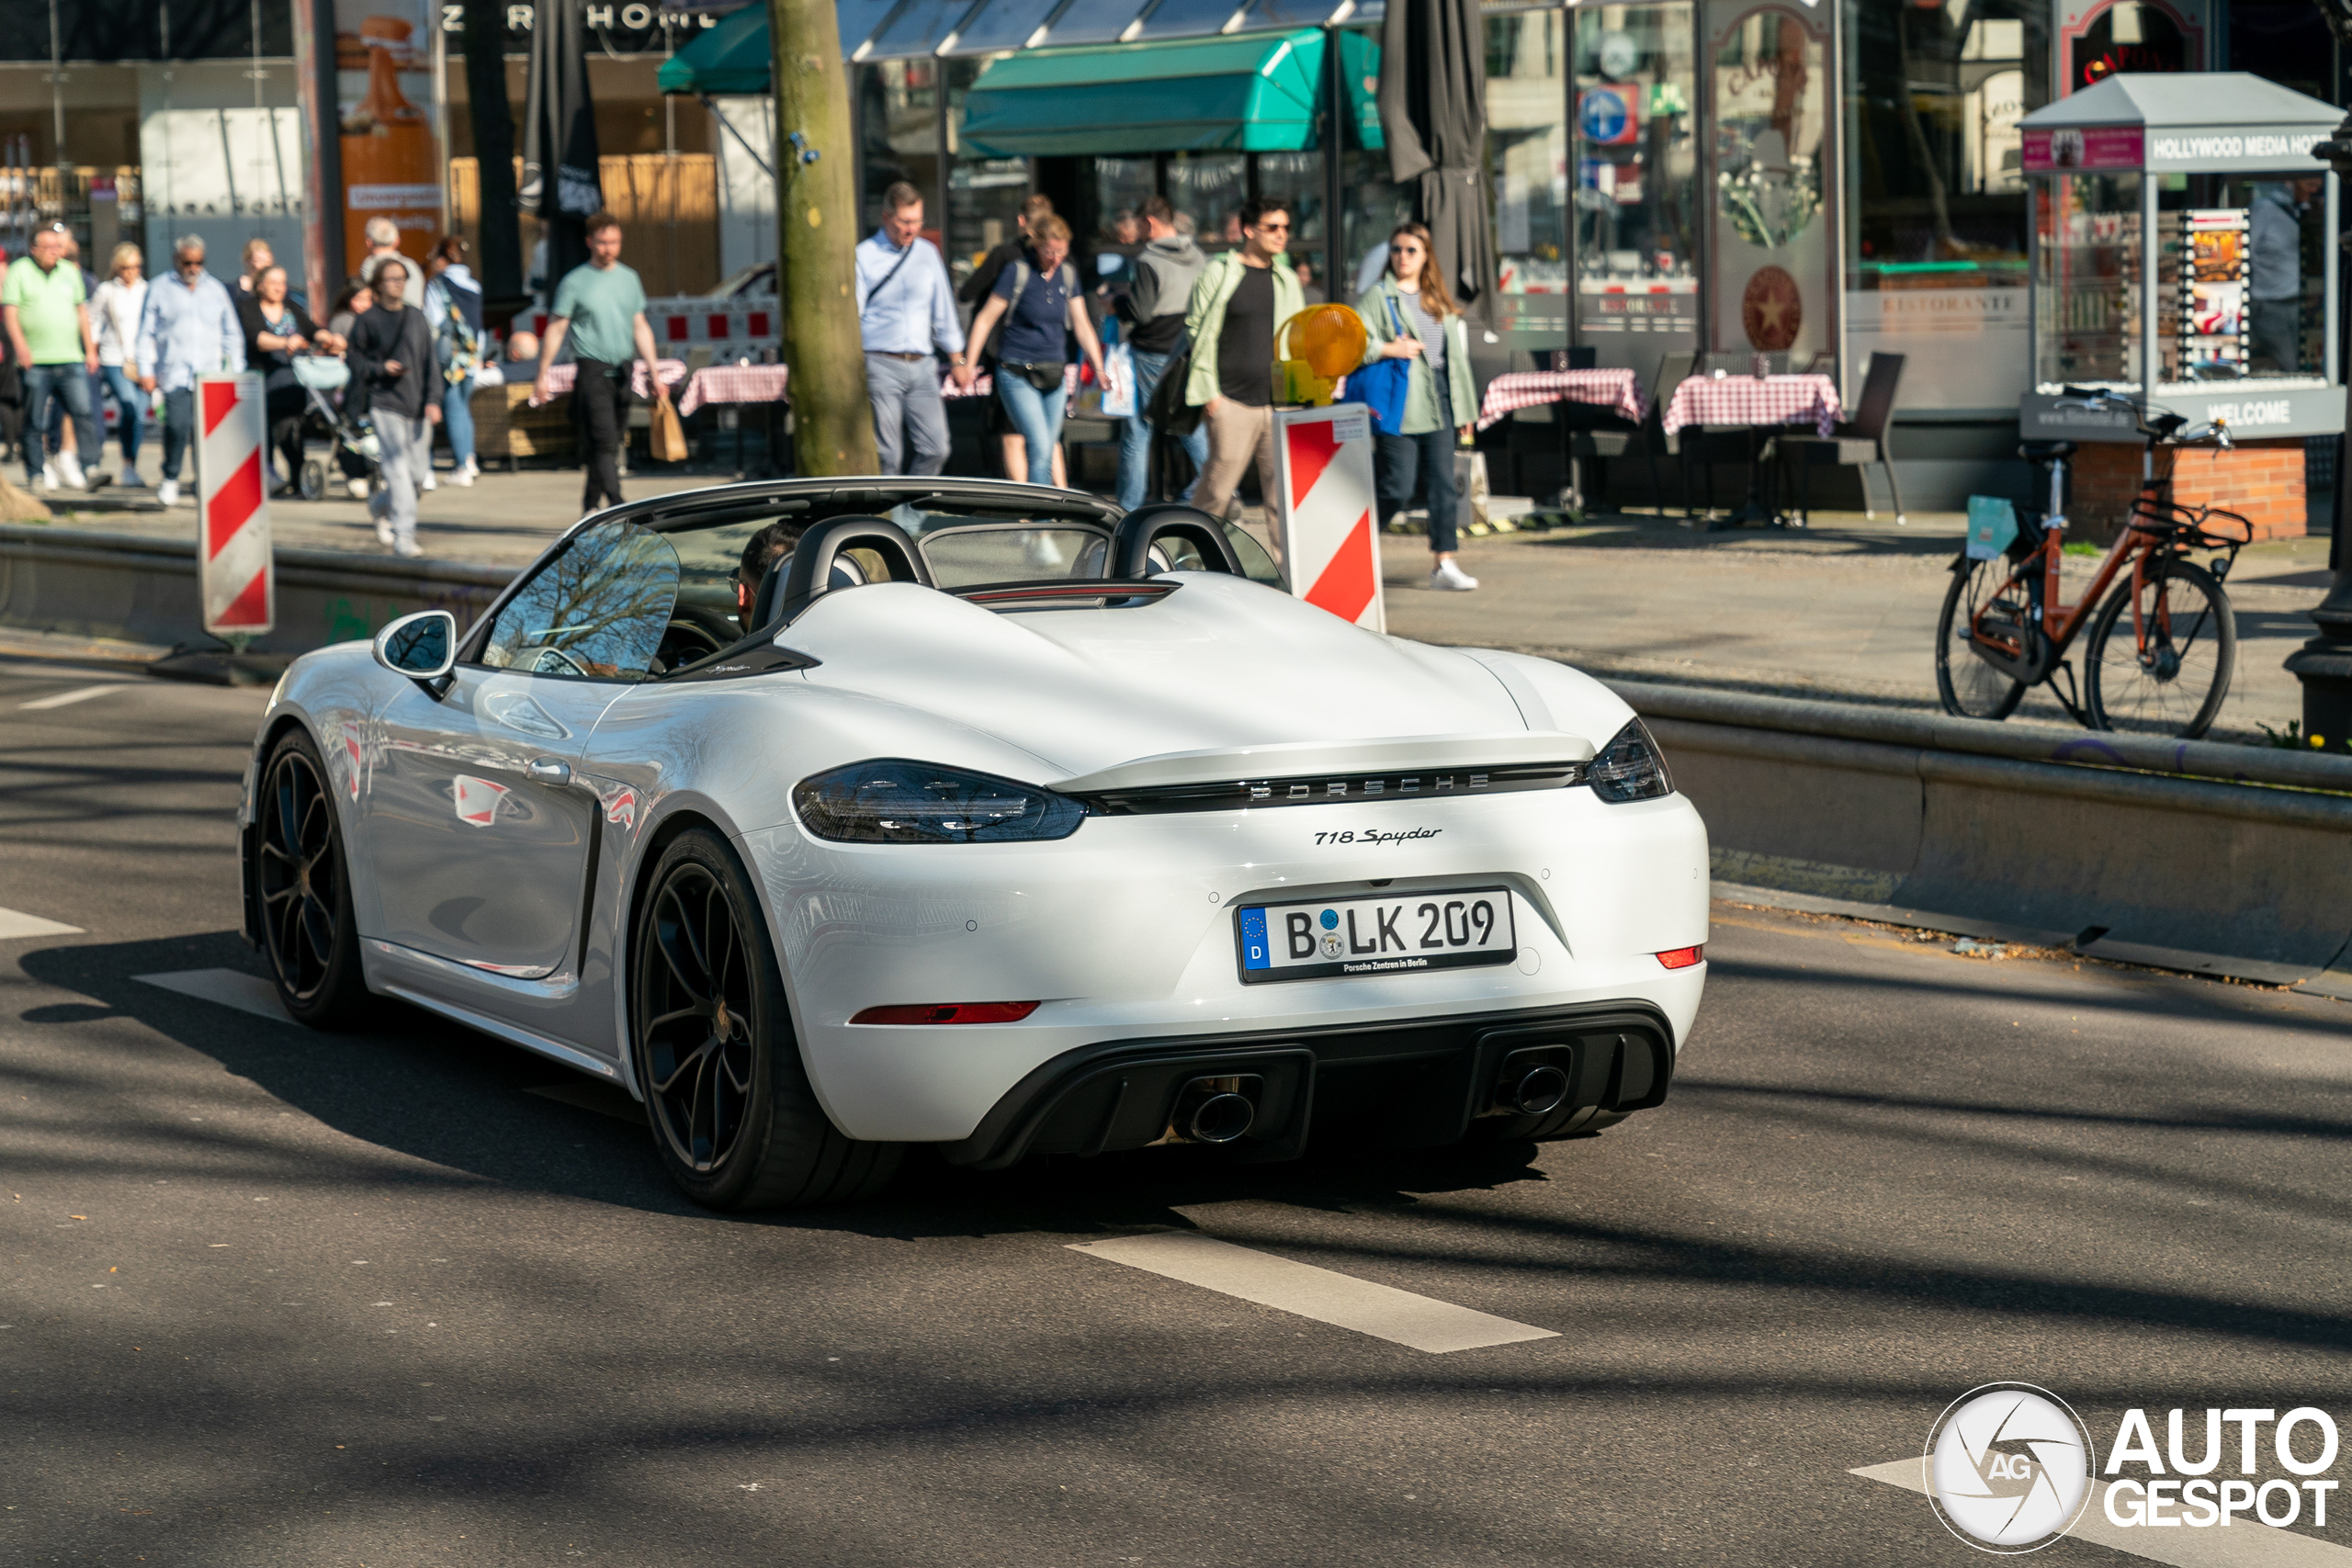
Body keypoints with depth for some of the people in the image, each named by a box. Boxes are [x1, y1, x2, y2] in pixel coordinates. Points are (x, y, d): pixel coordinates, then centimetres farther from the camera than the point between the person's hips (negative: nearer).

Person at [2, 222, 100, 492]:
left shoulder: (70, 272, 15)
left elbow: (82, 312, 21)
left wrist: (90, 350, 17)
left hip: (70, 358, 4)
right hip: (35, 361, -4)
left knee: (83, 412, -8)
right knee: (35, 422, 0)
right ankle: (38, 472, 8)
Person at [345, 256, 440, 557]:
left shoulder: (417, 318, 12)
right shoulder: (366, 322, 1)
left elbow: (430, 362, 10)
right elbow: (356, 365, 5)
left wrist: (433, 400, 0)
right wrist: (381, 368, -13)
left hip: (418, 406, 5)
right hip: (386, 405, -4)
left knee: (416, 468, 8)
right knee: (398, 470, -12)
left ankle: (380, 505, 36)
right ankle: (404, 537, -12)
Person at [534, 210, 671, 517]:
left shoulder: (630, 279, 13)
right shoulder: (575, 282, -2)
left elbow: (640, 328, 17)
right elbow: (556, 330, 1)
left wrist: (655, 373, 11)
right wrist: (542, 375, -2)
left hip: (621, 372, 5)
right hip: (592, 370, -5)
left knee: (611, 442, 9)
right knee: (604, 442, -13)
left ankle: (590, 506, 22)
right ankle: (617, 509, -20)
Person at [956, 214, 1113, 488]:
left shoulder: (1067, 275, 6)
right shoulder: (1018, 272, -9)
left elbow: (1082, 325, 10)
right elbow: (985, 318, -6)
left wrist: (1099, 368, 3)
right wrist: (967, 363, -10)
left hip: (1054, 375, 5)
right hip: (1018, 375, -5)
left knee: (1047, 454, 6)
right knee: (1040, 448, -16)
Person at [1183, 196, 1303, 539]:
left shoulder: (1286, 279, 15)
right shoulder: (1219, 273, 0)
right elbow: (1198, 332, -1)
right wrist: (1208, 392, -6)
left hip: (1279, 404, 4)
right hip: (1233, 403, -4)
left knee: (1285, 493, -1)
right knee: (1217, 489, -3)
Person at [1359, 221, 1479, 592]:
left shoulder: (1440, 300, 17)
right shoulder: (1378, 297, -1)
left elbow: (1455, 356, 18)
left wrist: (1463, 408, 15)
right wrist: (1389, 350, -18)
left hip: (1438, 406, 6)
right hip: (1399, 406, -5)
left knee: (1443, 485, 1)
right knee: (1396, 490, -7)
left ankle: (1443, 564, 5)